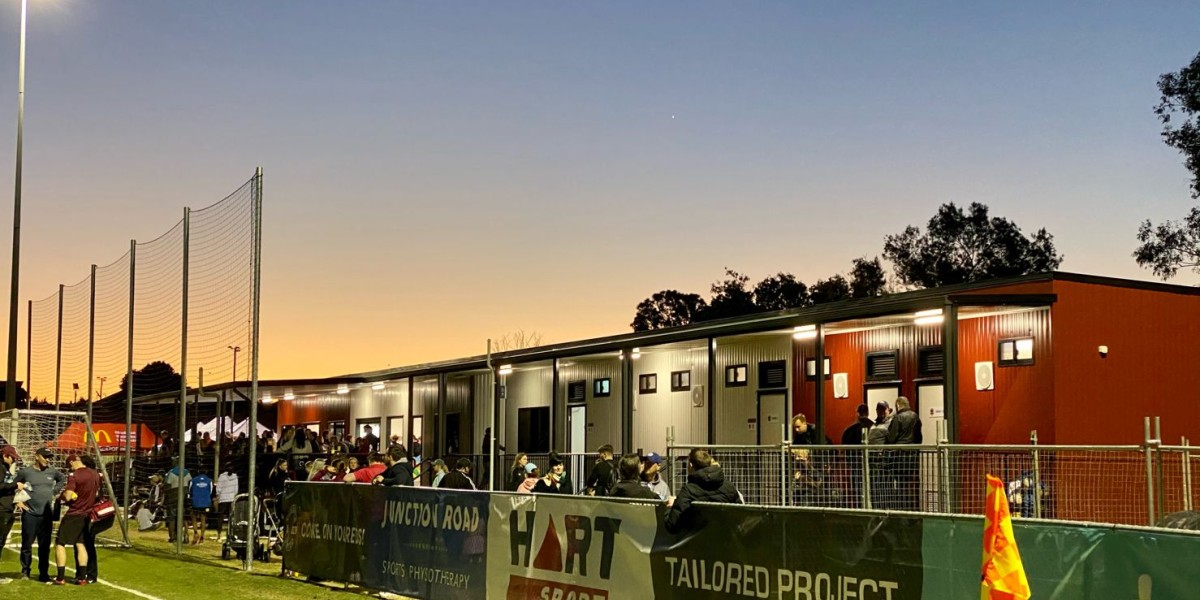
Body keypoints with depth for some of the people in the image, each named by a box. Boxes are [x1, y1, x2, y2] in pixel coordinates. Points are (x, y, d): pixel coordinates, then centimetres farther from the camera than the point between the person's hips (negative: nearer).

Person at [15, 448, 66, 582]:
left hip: (46, 515, 3)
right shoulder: (25, 472, -3)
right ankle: (25, 571, 15)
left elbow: (63, 479, 25)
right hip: (29, 514, -3)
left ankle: (43, 574, 8)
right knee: (27, 544, 2)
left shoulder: (52, 471, 6)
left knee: (45, 546, 3)